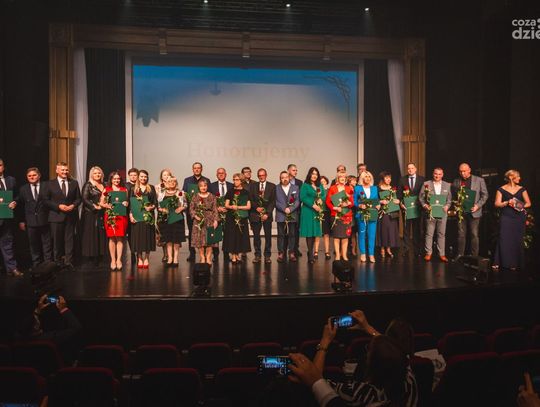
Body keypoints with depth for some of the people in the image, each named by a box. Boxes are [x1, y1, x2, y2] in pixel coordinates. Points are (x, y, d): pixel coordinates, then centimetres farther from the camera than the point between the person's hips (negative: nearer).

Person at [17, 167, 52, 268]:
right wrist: (21, 221, 2)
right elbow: (21, 206, 6)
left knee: (47, 244, 6)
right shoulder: (23, 189, 5)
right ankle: (36, 265, 20)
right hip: (30, 221, 2)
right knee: (33, 245, 10)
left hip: (44, 220, -2)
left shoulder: (46, 186, -1)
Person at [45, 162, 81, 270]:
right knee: (57, 240, 6)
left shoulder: (74, 183, 8)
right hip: (56, 216, -1)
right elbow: (47, 200, 0)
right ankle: (57, 262, 19)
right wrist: (59, 206, -12)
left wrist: (73, 205, -10)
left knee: (69, 239, 3)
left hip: (71, 215, 1)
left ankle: (68, 262, 9)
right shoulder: (50, 184, 2)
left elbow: (78, 198, 9)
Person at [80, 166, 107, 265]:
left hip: (101, 214, 5)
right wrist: (95, 206, -18)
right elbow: (85, 199, -10)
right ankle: (91, 258, 0)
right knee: (91, 235, -4)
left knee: (101, 235, 3)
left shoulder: (103, 186, 15)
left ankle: (99, 258, 8)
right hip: (90, 214, -5)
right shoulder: (88, 185, -1)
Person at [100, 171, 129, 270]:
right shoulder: (106, 190, 9)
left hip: (121, 216, 1)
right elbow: (101, 203, 9)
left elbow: (127, 202, 18)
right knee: (112, 238, -2)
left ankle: (119, 260, 1)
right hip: (110, 216, -1)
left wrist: (126, 204, -4)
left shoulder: (124, 189, 13)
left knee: (120, 238, -3)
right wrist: (107, 205, -11)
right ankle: (113, 260, 4)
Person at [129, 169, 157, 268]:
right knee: (138, 235, 0)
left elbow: (155, 202, 5)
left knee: (147, 235, 0)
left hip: (148, 215, 0)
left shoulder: (151, 188, 9)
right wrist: (130, 214, -7)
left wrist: (152, 207, -15)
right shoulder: (134, 189, 9)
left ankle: (146, 259, 7)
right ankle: (139, 259, 9)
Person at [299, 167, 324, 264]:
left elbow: (323, 196, 14)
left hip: (317, 212, 6)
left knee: (314, 232, 6)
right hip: (308, 211, -5)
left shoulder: (319, 186, 16)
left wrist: (321, 200, -9)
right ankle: (310, 256, -4)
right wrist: (313, 205, -17)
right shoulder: (305, 185, -2)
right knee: (309, 232, -6)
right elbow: (302, 197, -10)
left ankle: (310, 252, 17)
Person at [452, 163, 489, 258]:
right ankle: (460, 255, 11)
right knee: (461, 234, 4)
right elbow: (453, 195, 14)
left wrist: (478, 205, -10)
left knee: (474, 235, 0)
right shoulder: (456, 181, 9)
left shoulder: (479, 180, 2)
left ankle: (474, 256, 7)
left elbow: (485, 195, 2)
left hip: (473, 212, -2)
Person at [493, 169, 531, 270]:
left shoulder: (522, 189, 9)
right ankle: (498, 263, 0)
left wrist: (520, 205, -10)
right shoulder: (501, 189, 1)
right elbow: (497, 204, -3)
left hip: (519, 218, 3)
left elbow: (528, 203, 8)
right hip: (506, 218, -3)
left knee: (517, 241, 3)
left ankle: (514, 264, 13)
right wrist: (507, 203, -19)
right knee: (504, 240, -6)